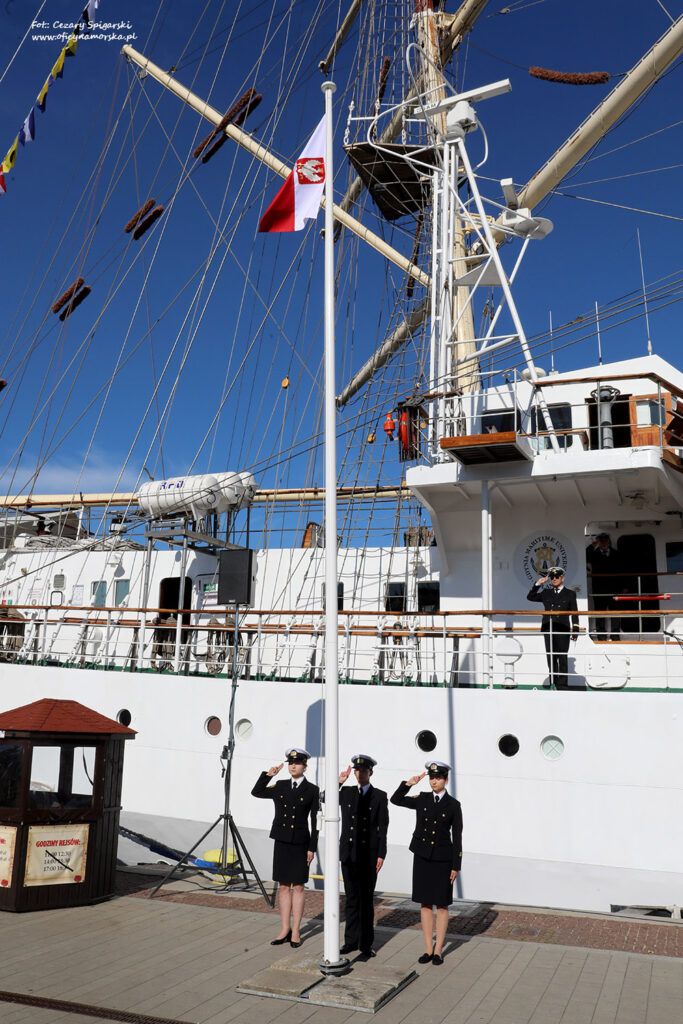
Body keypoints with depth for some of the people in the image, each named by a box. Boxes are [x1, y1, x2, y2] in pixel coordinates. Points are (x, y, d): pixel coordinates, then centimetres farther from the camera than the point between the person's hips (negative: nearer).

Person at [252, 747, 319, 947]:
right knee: (284, 887, 10)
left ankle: (296, 932, 13)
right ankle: (285, 930, 19)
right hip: (282, 842, 3)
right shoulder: (280, 786, 6)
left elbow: (315, 821, -3)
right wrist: (267, 775, -1)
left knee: (298, 888, 4)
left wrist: (312, 848, -6)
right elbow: (256, 792, 12)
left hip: (300, 844, -3)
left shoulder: (312, 790, -3)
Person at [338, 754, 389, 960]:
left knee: (366, 900, 4)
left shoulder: (380, 796, 0)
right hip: (349, 854, 2)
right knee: (352, 899, 11)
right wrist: (339, 782, -10)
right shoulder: (346, 793, 6)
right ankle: (351, 941, 21)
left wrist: (381, 855, -7)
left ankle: (366, 944, 14)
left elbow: (383, 827, -2)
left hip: (369, 855, -2)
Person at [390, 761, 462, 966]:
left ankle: (438, 951, 16)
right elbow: (395, 800, 9)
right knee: (425, 904, 9)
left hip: (442, 859, -3)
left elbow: (457, 837, -3)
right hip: (422, 857, 3)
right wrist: (409, 783, -5)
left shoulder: (453, 805, -5)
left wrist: (456, 866, -6)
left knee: (441, 905, 6)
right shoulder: (422, 799, 3)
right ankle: (428, 949, 18)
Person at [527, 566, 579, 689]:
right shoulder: (546, 594, 16)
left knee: (562, 658, -3)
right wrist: (538, 584, 8)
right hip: (548, 630, 3)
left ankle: (562, 685, 2)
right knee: (551, 658, 4)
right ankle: (553, 684, 9)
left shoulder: (570, 594, 10)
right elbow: (530, 597, 18)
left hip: (563, 630, -2)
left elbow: (574, 614, 8)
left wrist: (575, 631, -1)